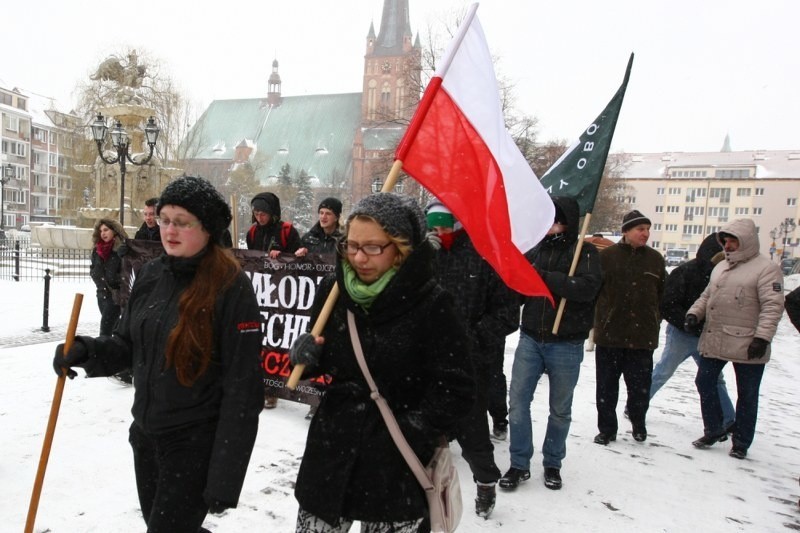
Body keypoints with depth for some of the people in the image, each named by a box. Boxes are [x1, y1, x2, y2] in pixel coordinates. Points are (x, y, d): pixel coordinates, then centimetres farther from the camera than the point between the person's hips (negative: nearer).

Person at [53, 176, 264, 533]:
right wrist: (86, 350, -11)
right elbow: (128, 346, 12)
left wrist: (225, 477, -18)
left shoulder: (232, 288, -20)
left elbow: (242, 389, -20)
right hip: (145, 434, 7)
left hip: (196, 444, -7)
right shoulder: (151, 275, 0)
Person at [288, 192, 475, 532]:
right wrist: (305, 355, -11)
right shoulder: (333, 289, -4)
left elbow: (456, 392, -12)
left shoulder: (431, 305, -17)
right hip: (331, 454, 4)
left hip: (397, 470, -3)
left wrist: (411, 433, -16)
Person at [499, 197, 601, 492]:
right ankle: (519, 463, 15)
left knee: (560, 408, 11)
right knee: (518, 400, 1)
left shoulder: (585, 252, -4)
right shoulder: (535, 252, 7)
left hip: (567, 344, -3)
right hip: (530, 338, 3)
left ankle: (552, 464, 30)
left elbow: (588, 287, -23)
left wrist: (543, 276, -25)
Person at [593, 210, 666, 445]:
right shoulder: (607, 256, -3)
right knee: (607, 386, 8)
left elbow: (663, 294, 13)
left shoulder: (655, 259, 6)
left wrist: (655, 319, 9)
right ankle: (607, 429, 23)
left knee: (640, 386, 9)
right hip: (609, 333, -1)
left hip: (643, 335, 2)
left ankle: (639, 424, 34)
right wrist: (600, 320, -3)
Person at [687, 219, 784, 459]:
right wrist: (694, 313, 2)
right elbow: (706, 296, 20)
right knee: (705, 383, 10)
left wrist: (762, 336, -23)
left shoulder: (766, 268, -9)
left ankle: (741, 443, 21)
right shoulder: (721, 267, 14)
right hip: (713, 341, 7)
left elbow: (773, 306, -16)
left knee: (747, 395, 7)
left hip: (747, 346, -7)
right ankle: (714, 430, 27)